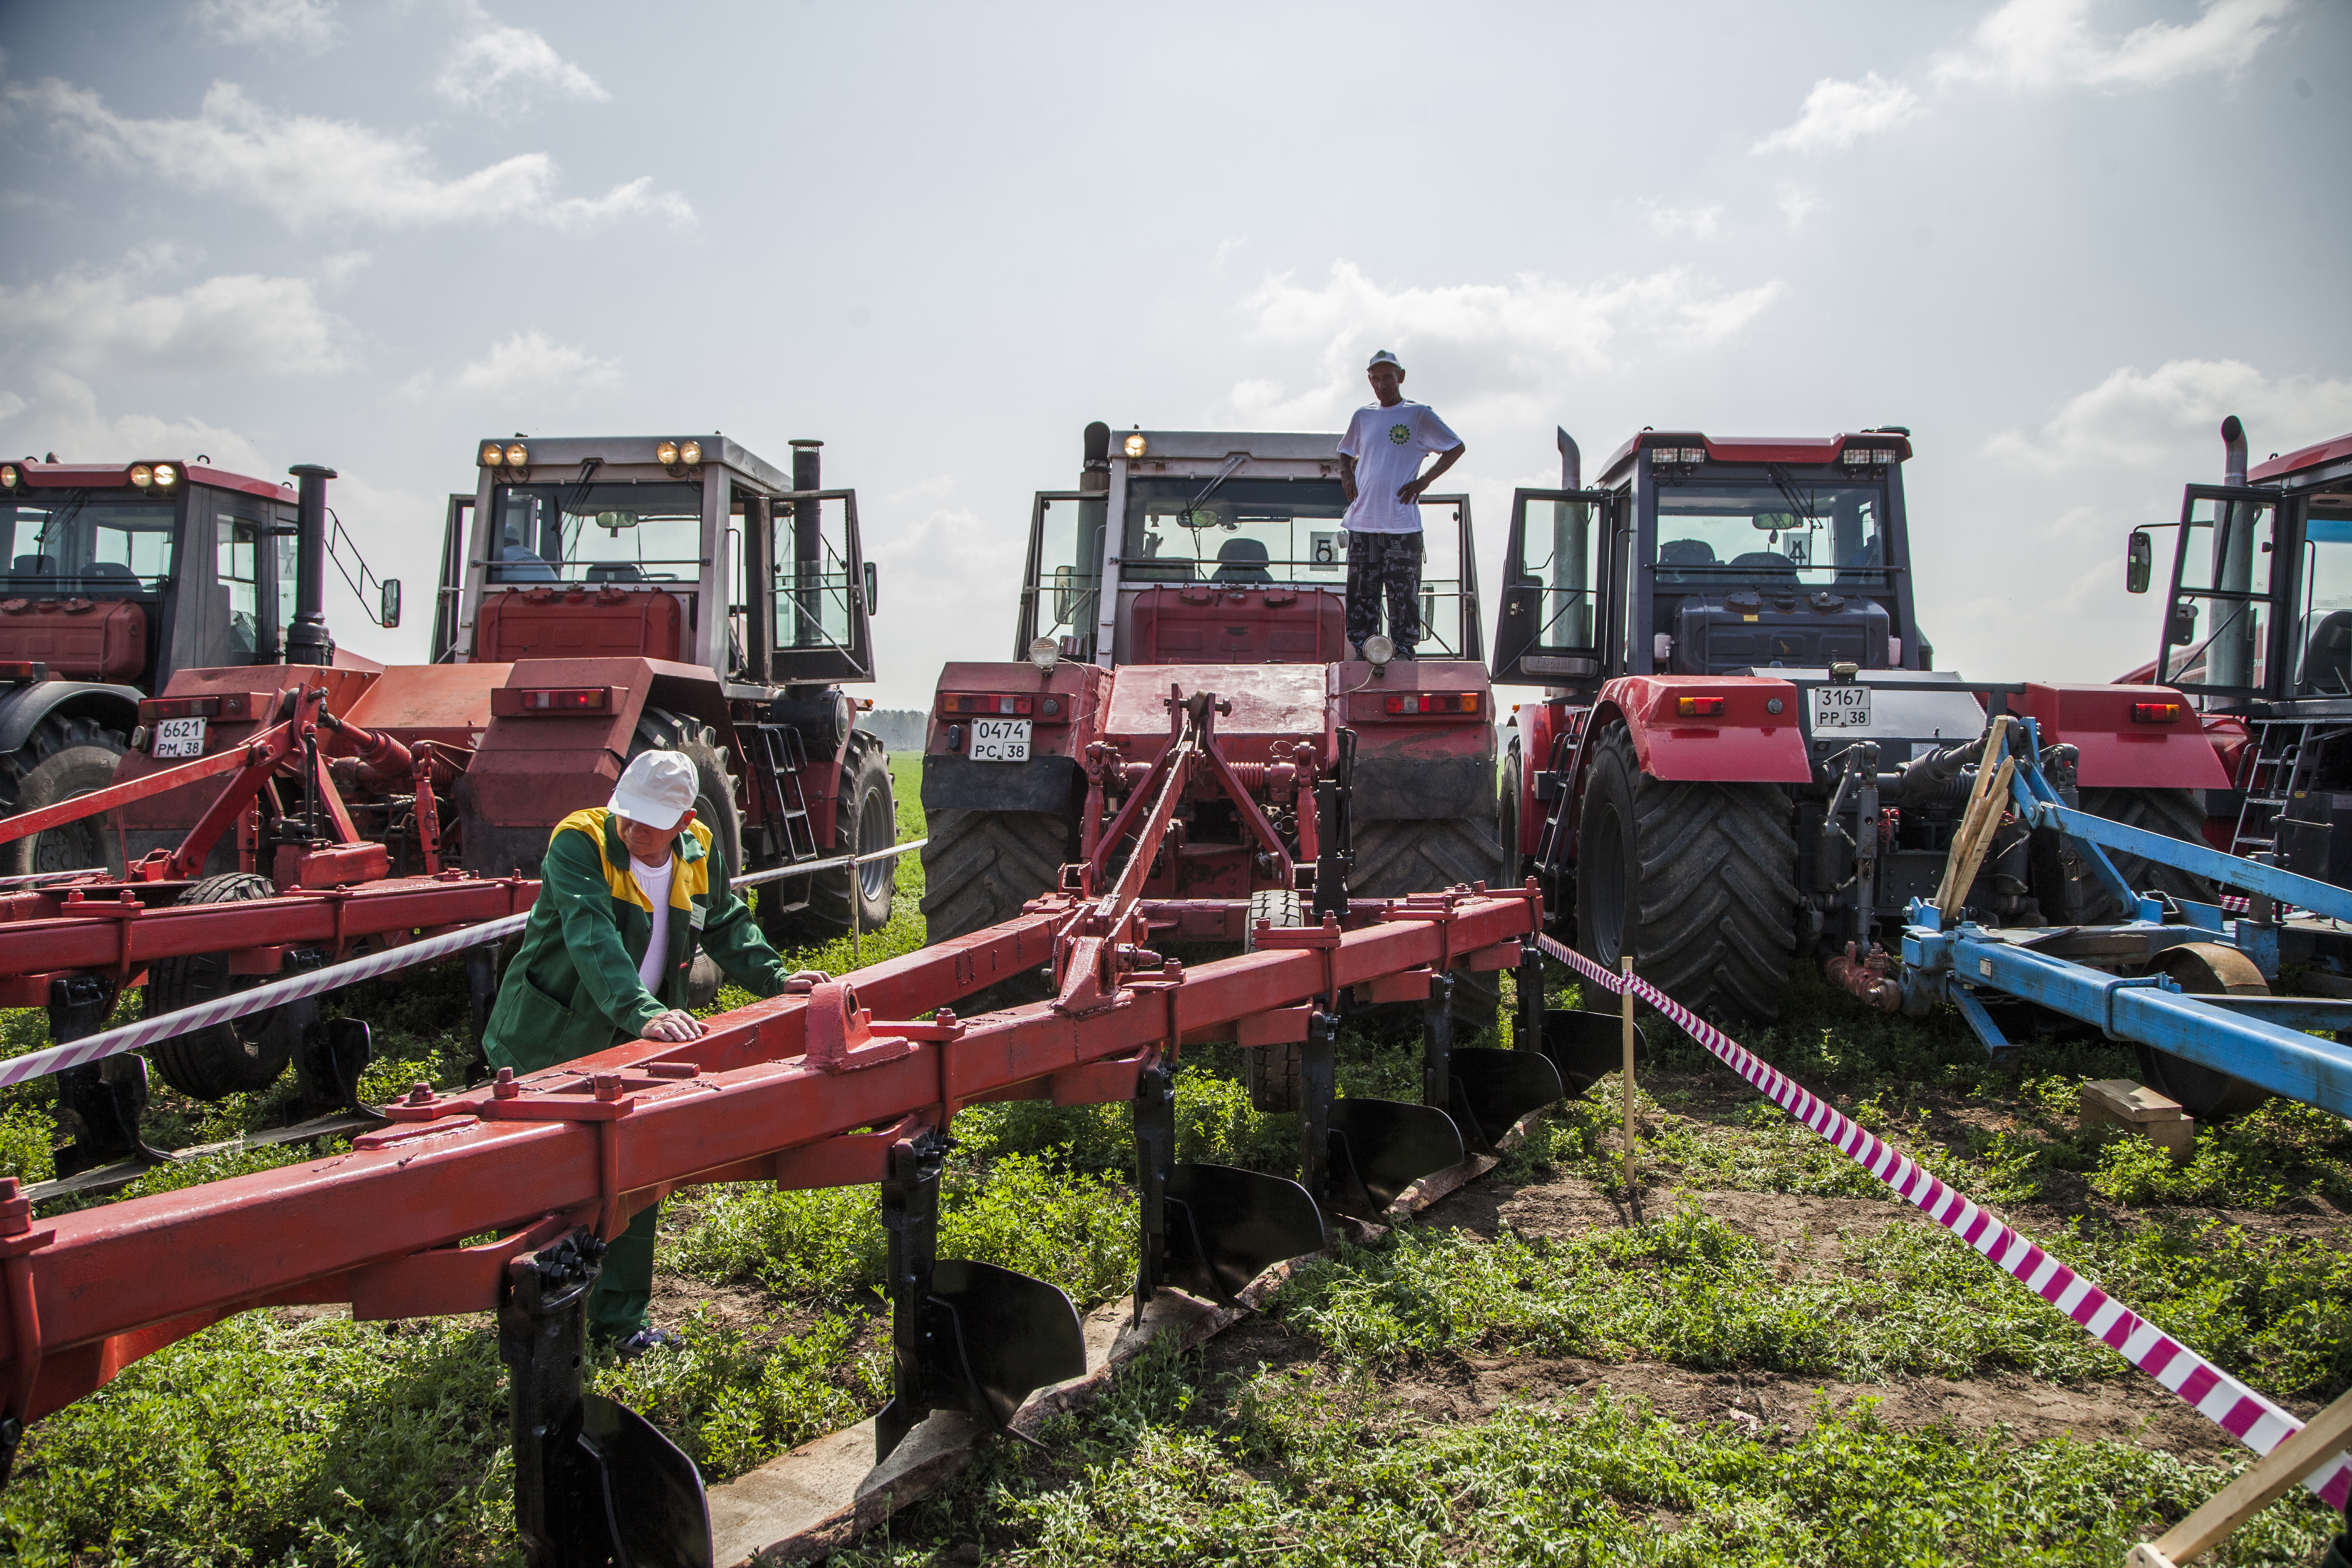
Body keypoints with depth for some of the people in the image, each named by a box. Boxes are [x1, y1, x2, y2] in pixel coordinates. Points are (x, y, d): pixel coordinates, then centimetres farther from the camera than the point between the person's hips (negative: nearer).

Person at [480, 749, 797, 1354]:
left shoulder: (699, 854, -2)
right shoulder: (578, 844, -22)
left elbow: (729, 927, 12)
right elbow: (595, 941, -37)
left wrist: (775, 978, -4)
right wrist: (643, 1013, -49)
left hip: (632, 1048, 5)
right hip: (550, 1044, -5)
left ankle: (621, 1315, 22)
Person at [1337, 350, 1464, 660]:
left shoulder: (1419, 415, 3)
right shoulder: (1363, 417, 15)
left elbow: (1456, 448, 7)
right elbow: (1346, 453, 30)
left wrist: (1425, 481, -2)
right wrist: (1346, 474, 8)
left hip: (1402, 522, -4)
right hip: (1363, 519, 4)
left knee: (1404, 590, -4)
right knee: (1361, 589, 3)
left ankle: (1404, 648, 1)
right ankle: (1361, 647, 9)